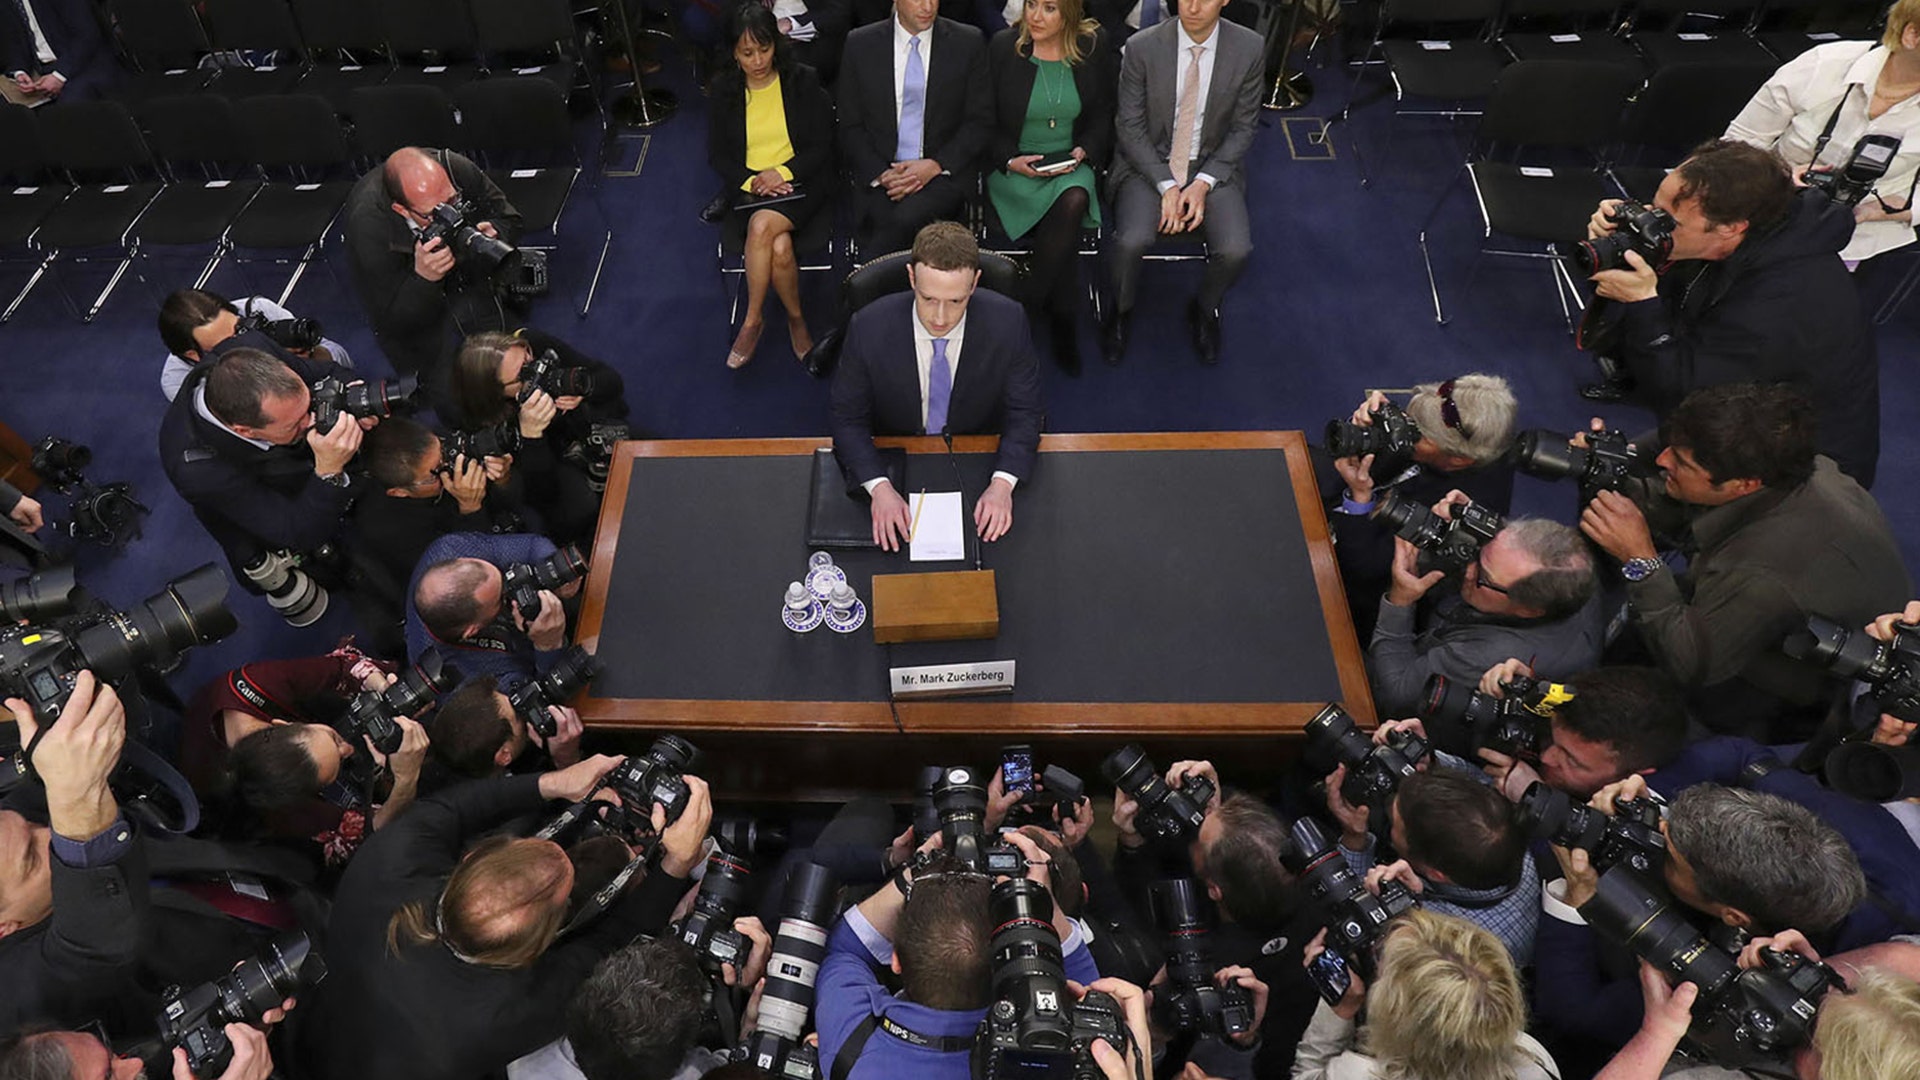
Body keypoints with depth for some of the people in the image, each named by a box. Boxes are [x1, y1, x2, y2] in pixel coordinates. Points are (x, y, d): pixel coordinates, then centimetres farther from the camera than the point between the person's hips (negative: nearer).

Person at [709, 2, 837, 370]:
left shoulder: (803, 82, 1)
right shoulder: (724, 89, 6)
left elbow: (823, 145, -1)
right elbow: (717, 154, 7)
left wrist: (783, 172, -16)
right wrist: (750, 181, -12)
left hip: (799, 184, -1)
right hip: (749, 189, 2)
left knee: (762, 226, -34)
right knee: (779, 248, -30)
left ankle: (752, 320, -15)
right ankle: (796, 319, -6)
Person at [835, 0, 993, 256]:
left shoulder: (968, 43, 5)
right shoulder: (860, 44, 7)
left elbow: (981, 122, 4)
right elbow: (850, 127, 7)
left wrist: (935, 166, -11)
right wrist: (881, 174, -11)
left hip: (944, 172, -1)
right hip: (879, 174, 1)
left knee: (908, 217, -32)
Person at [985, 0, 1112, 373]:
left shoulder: (1092, 49, 2)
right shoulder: (1002, 47, -4)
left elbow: (1103, 116, 11)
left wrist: (1084, 151, -8)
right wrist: (1010, 160, -15)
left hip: (1071, 165, 2)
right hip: (1014, 168, -2)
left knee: (1073, 201, -33)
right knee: (1068, 217, -30)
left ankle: (1030, 306, -17)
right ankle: (1062, 316, -11)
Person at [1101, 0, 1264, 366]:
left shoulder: (1250, 49, -8)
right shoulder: (1142, 47, -12)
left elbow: (1243, 127, -1)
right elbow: (1129, 126, -7)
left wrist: (1203, 184, -14)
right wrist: (1166, 186, -17)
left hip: (1211, 166, 1)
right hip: (1148, 164, -1)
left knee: (1236, 250, -23)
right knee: (1132, 241, -29)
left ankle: (1204, 309, 12)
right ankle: (1121, 312, 5)